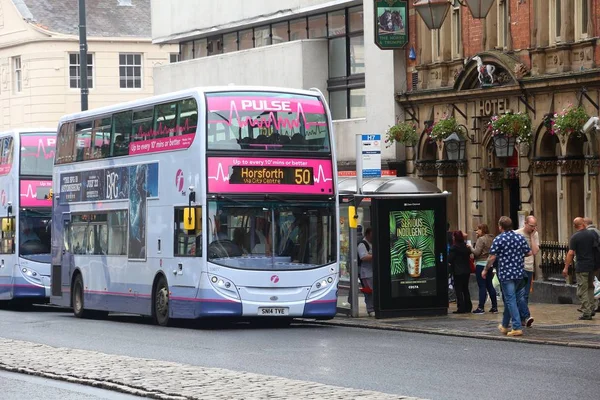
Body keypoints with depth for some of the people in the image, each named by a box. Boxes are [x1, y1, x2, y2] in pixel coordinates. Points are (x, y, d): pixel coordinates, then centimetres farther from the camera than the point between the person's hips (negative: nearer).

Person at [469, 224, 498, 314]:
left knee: (482, 286, -7)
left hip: (481, 264, -8)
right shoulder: (491, 239, 12)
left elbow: (477, 252, -17)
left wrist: (470, 248, -2)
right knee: (489, 285, 13)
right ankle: (494, 306, 13)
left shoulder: (481, 239, -12)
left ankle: (480, 307, -6)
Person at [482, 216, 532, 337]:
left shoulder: (499, 239, -10)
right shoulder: (520, 238, 4)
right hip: (519, 273, 6)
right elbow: (529, 253, 8)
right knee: (509, 299, 18)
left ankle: (517, 328, -10)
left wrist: (485, 270, 2)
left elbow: (492, 257, -11)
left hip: (506, 274, -6)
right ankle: (504, 326, 28)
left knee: (510, 300, -4)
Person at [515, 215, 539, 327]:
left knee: (525, 295, 6)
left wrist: (532, 236, -5)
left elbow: (535, 251, -3)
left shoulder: (535, 235, 8)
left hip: (529, 268, 5)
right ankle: (526, 316, -26)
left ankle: (521, 318, 11)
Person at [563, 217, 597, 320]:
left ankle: (586, 313, -4)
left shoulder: (575, 237, -9)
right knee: (590, 287, 21)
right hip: (593, 265, 5)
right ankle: (591, 309, 18)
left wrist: (566, 268, -6)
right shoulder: (592, 233, 2)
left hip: (581, 267, -5)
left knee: (582, 290, -1)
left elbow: (571, 253, -12)